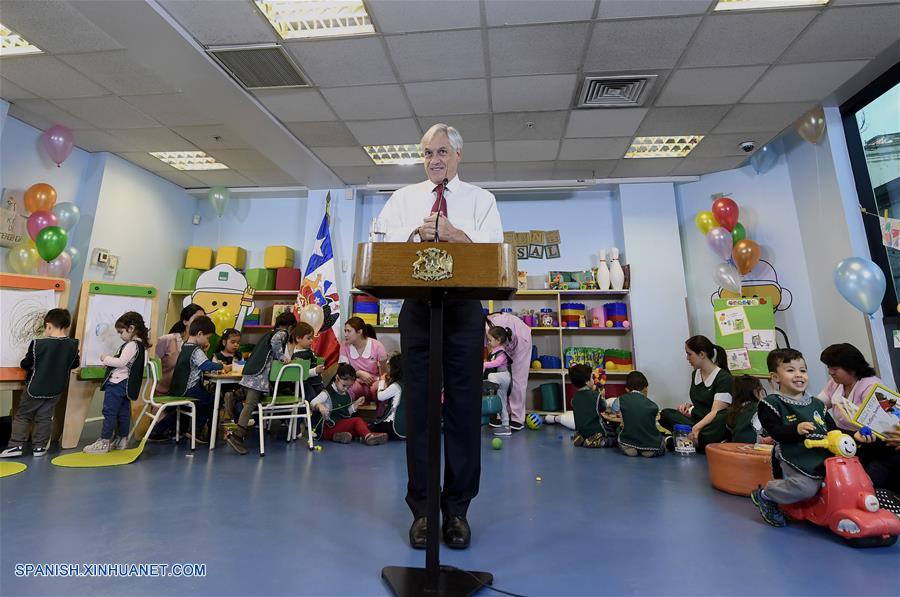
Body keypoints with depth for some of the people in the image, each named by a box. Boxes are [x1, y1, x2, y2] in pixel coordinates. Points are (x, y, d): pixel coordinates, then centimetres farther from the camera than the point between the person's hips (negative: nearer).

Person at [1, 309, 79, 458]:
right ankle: (39, 447, 14)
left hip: (34, 388, -3)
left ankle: (16, 445, 11)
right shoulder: (73, 345, -8)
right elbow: (74, 364, 6)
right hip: (55, 390, 3)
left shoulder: (38, 344, -17)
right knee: (44, 418, 11)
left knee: (22, 416, 13)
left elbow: (25, 364, -6)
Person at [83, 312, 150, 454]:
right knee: (124, 412, 14)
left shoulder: (132, 345, -17)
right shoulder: (140, 345, 13)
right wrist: (110, 360, 9)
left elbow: (121, 362, -23)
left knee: (109, 412, -3)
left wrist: (106, 358, -8)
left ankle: (104, 442, 4)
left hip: (117, 383, -10)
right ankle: (122, 440, 22)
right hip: (126, 384, 10)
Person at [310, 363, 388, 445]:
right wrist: (319, 406, -46)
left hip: (342, 425, 8)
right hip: (327, 428, -8)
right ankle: (368, 436, -45)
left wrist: (355, 405, 3)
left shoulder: (347, 396, 14)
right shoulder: (327, 393, -10)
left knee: (364, 425, -3)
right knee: (357, 421, -25)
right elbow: (312, 403, -24)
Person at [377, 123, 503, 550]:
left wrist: (455, 234, -12)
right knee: (419, 406, 4)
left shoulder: (480, 199, 15)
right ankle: (422, 510, 18)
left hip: (464, 310, -1)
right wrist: (417, 234, -10)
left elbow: (493, 249, 0)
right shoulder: (403, 198, 19)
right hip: (417, 309, 1)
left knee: (464, 407, 2)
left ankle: (457, 509, 18)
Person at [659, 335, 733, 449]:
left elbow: (716, 412, -19)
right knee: (665, 414, -19)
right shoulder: (696, 374, 14)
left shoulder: (724, 378, -10)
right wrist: (689, 405, 4)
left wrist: (697, 427, -32)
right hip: (696, 420, 7)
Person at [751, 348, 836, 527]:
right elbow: (775, 431, -13)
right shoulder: (772, 403, -5)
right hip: (796, 457, -8)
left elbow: (832, 427, 19)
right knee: (806, 487, -24)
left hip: (823, 455, 8)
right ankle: (764, 494, 3)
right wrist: (796, 429, -28)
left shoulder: (816, 404, 17)